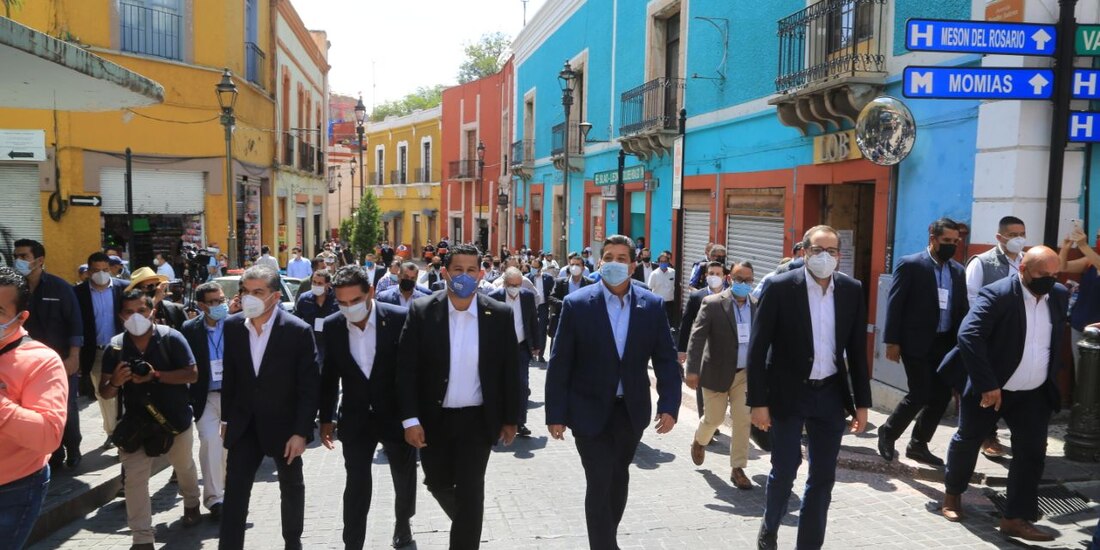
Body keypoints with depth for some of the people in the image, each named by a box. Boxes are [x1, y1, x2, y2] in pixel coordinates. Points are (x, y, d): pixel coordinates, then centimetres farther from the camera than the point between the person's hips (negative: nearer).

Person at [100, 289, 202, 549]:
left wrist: (155, 375, -26)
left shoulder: (171, 338, -13)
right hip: (136, 423, 1)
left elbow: (192, 374, -15)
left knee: (184, 467, 20)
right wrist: (115, 382, -25)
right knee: (134, 480, -6)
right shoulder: (115, 347, -6)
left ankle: (192, 506, 48)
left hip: (175, 418, -1)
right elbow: (105, 392, -1)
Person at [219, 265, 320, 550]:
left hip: (284, 424, -2)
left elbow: (310, 386, -16)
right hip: (244, 424, 2)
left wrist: (302, 431, -18)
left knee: (291, 487, 17)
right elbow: (229, 376, 6)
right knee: (234, 490, 0)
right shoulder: (232, 326, -5)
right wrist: (226, 418, 8)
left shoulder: (298, 331, -18)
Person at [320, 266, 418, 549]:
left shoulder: (400, 319, -16)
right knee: (356, 486, 2)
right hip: (356, 418, 1)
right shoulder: (332, 327, -7)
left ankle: (403, 523, 44)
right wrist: (326, 418, 6)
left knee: (404, 478, 18)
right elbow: (329, 377, 4)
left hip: (396, 414, 0)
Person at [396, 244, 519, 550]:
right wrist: (410, 419, -13)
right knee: (438, 483, 18)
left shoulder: (499, 315, -5)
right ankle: (467, 521, 49)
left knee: (470, 492, 1)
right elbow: (407, 369, -7)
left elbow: (509, 371, 0)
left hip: (477, 419, -1)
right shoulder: (421, 312, -7)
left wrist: (510, 419, 2)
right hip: (433, 419, 2)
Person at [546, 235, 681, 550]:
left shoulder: (652, 306, -4)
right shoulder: (577, 304, -11)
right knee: (600, 483, -5)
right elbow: (559, 364, -9)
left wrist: (669, 405, -11)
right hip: (591, 411, -3)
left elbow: (666, 360, -1)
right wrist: (555, 414, -10)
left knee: (618, 479, 20)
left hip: (632, 410, 4)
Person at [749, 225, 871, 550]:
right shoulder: (780, 287, -11)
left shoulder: (852, 290, 1)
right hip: (788, 394, -3)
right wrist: (758, 402, -13)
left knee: (823, 477, 7)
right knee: (784, 471, 2)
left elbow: (857, 350, 7)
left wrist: (861, 403, 6)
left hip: (831, 394, 4)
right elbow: (757, 348, -10)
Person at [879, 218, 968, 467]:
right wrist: (892, 341, -12)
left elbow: (962, 308, 13)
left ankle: (919, 444, 21)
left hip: (945, 344, 6)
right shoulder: (910, 265, -6)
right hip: (916, 343, -6)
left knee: (941, 396, 6)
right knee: (920, 394, -7)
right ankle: (888, 432, 15)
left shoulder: (958, 270, 11)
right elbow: (894, 304, -8)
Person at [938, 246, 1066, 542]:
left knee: (1032, 452, 0)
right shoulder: (996, 295, -20)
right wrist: (987, 385, -29)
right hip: (989, 389, -5)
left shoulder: (1059, 295, 1)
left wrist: (1053, 375, 12)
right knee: (967, 441, 12)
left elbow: (1056, 340, 17)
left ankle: (1016, 518, 9)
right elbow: (969, 336, -28)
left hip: (1034, 394, 5)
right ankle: (952, 494, 34)